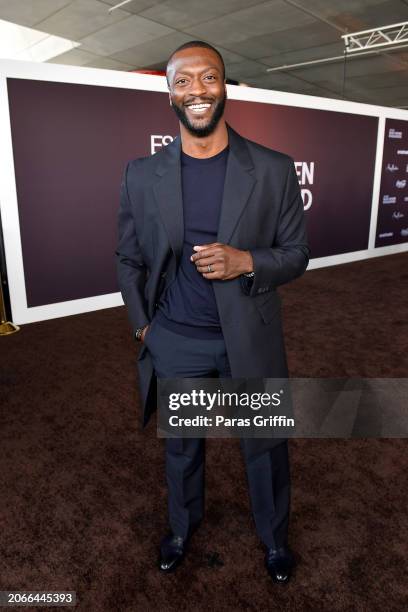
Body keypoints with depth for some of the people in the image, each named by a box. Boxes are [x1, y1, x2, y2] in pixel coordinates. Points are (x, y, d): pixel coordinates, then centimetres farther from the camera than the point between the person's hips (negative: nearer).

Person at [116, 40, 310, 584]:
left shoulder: (274, 170, -7)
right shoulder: (142, 175, -3)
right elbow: (129, 261, 6)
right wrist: (142, 325, 3)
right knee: (181, 447, 21)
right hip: (174, 341, 1)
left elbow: (296, 254, -2)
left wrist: (244, 262, -21)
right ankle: (183, 525, 52)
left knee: (265, 446, 17)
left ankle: (274, 536, 48)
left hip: (250, 337, 0)